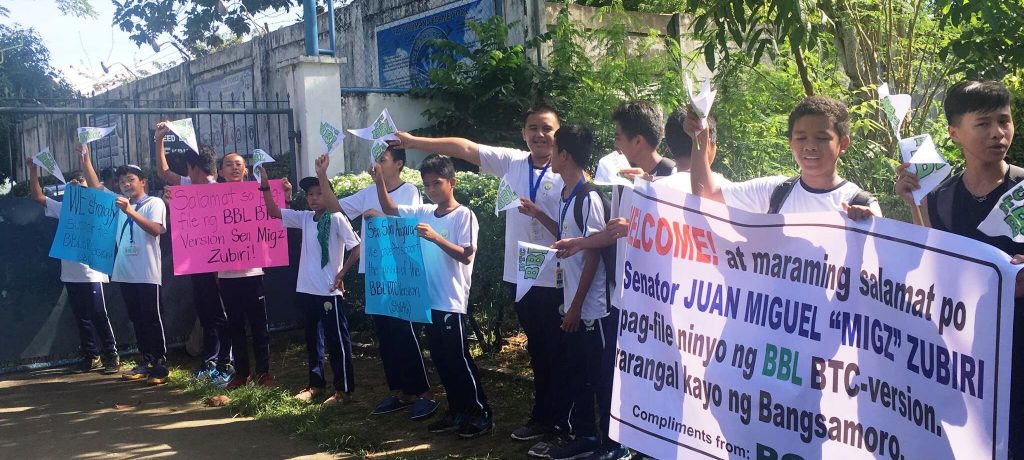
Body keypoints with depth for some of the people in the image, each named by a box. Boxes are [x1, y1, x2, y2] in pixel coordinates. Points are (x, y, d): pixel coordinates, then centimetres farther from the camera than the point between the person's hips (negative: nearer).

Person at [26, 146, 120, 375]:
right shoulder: (64, 208, 12)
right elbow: (37, 196, 11)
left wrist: (87, 163, -27)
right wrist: (33, 169, 2)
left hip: (91, 273, -5)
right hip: (71, 274, 6)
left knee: (99, 316, -4)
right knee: (81, 318, 11)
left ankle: (111, 357, 2)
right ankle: (90, 357, 18)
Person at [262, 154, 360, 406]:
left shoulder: (336, 219, -10)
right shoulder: (304, 218, 8)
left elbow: (358, 247, -14)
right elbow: (273, 212, 5)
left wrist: (342, 273, -13)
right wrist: (265, 183, -7)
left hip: (329, 292, -7)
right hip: (307, 290, 7)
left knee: (337, 341, 2)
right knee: (312, 340, 17)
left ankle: (344, 390, 9)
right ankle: (316, 385, 30)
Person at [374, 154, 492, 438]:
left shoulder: (463, 215, -9)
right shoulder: (423, 213, 9)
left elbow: (466, 255, -16)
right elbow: (389, 209, 15)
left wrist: (435, 238, -26)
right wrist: (379, 181, 0)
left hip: (452, 301, -7)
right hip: (428, 299, 7)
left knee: (459, 358, -3)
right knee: (440, 359, 12)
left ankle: (482, 415, 8)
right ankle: (457, 412, 23)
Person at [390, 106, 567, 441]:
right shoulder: (512, 162, 5)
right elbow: (464, 148, 2)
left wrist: (538, 214, -24)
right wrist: (414, 142, 0)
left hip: (554, 279, -6)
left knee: (554, 350, 5)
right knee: (537, 349, 16)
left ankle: (546, 417, 15)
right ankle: (550, 413, 28)